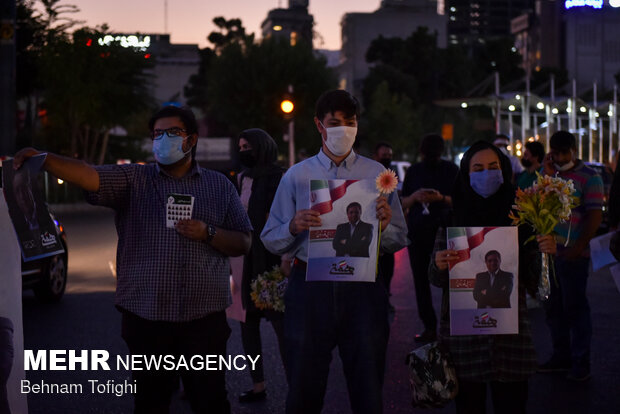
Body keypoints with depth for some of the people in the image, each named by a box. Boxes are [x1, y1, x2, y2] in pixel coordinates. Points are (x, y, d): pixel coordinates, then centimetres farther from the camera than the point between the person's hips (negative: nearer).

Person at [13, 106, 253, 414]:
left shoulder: (220, 186, 10)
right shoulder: (134, 179, 7)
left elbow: (244, 244, 9)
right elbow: (89, 176, -10)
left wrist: (208, 234, -9)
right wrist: (43, 159, -26)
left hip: (204, 317, 0)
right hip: (146, 316, 0)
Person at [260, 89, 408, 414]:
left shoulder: (377, 175, 8)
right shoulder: (296, 176, 8)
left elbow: (400, 241, 6)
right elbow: (270, 240, 7)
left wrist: (383, 228, -16)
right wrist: (294, 227, -14)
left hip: (363, 288, 0)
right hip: (310, 286, 0)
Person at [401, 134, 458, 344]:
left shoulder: (451, 170, 4)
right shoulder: (413, 171, 12)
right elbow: (403, 203, 11)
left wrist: (442, 198, -18)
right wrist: (415, 196, -10)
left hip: (444, 229, -3)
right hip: (417, 230, 3)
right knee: (421, 279, 2)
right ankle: (429, 326, 6)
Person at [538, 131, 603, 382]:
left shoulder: (589, 177, -5)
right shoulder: (547, 173, 13)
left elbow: (595, 216, -10)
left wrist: (577, 248, -16)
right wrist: (548, 176, -6)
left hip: (572, 255, -6)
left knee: (575, 308, -1)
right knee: (553, 307, 12)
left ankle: (581, 362, 7)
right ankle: (561, 356, 23)